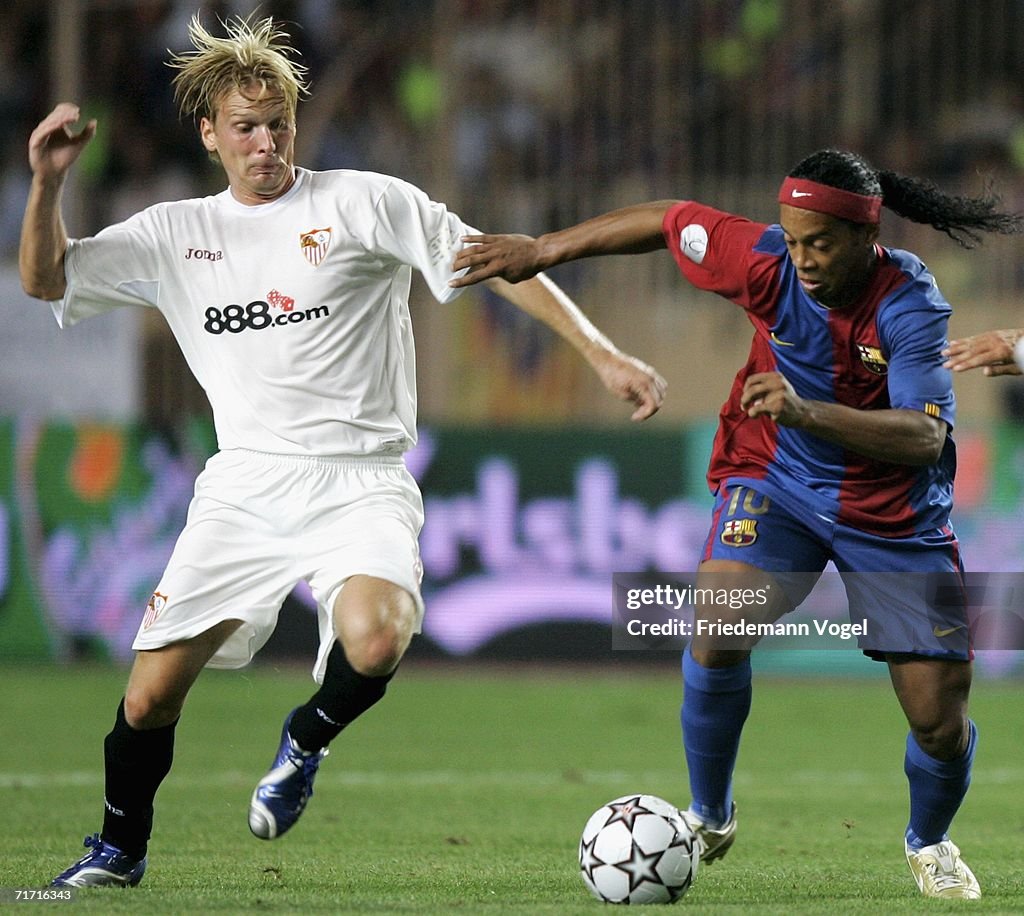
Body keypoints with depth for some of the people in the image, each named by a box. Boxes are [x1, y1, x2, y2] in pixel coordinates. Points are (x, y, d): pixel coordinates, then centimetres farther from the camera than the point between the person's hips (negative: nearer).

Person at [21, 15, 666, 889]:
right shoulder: (175, 234, 11)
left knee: (374, 643, -32)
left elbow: (498, 264, -1)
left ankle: (305, 742, 2)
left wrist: (603, 354, -10)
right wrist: (47, 183, -8)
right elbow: (46, 279, 11)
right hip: (244, 486, 3)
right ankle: (119, 850, 26)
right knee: (152, 693, -2)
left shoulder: (365, 203, 0)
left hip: (360, 483, -3)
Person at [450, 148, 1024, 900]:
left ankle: (930, 842, 30)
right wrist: (542, 251, 5)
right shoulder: (768, 261, -19)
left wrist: (807, 411, -50)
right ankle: (709, 820, -3)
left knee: (940, 717, -4)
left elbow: (925, 436, -37)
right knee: (717, 627, -26)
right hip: (776, 480, 1)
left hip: (894, 513, -1)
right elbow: (667, 221, -2)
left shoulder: (911, 306, -27)